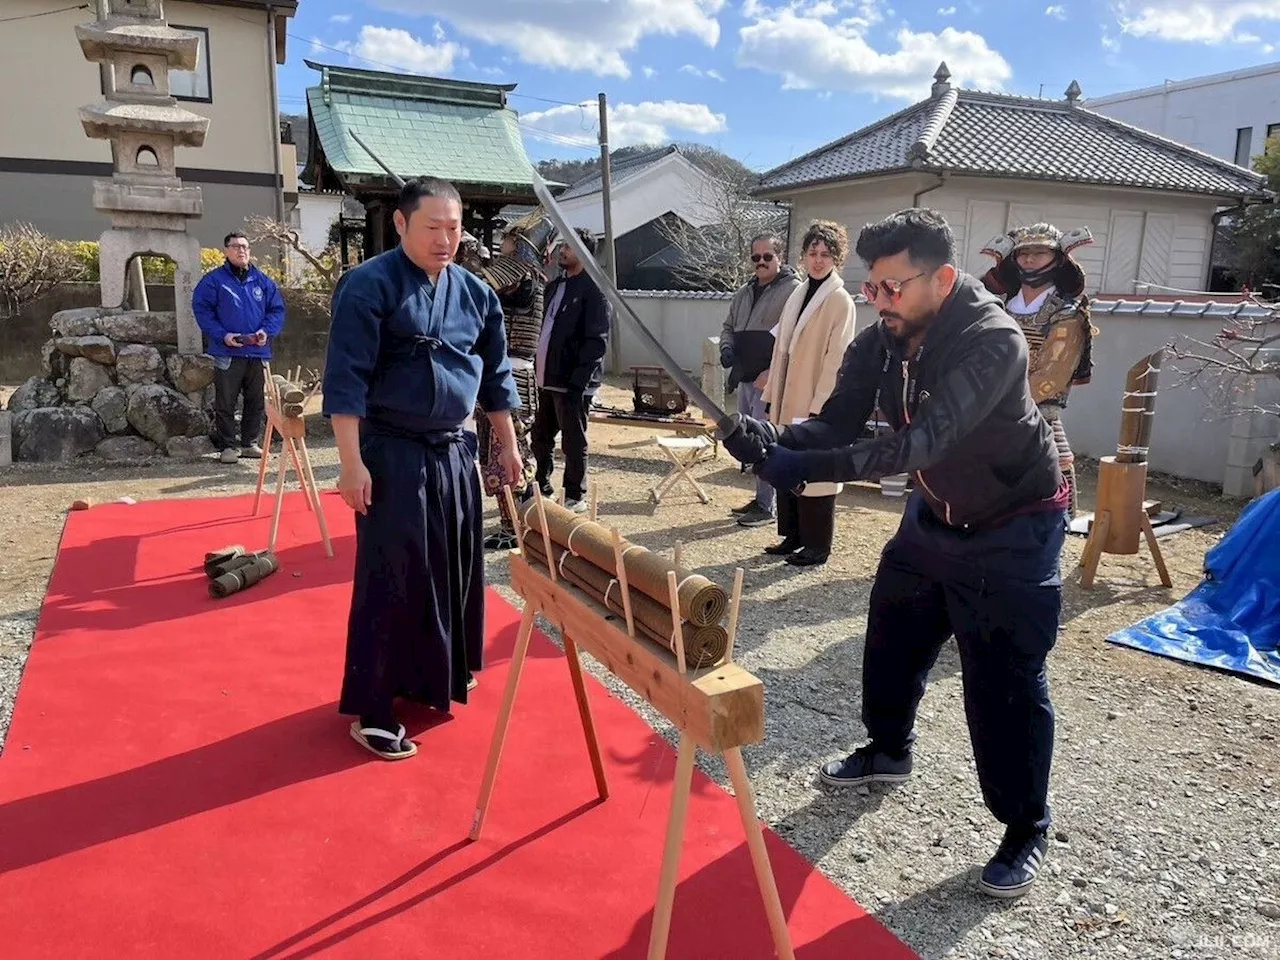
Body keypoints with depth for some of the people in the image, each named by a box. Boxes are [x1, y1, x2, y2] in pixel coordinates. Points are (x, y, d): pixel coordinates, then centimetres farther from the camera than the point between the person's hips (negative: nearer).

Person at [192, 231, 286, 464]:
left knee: (257, 401, 10)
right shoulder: (214, 280, 0)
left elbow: (277, 309, 10)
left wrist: (267, 331, -7)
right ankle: (228, 445, 10)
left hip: (258, 351, 4)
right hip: (227, 352, -3)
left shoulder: (263, 281, 10)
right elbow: (201, 309, -4)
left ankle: (250, 442, 22)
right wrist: (222, 335, -14)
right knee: (225, 402, 0)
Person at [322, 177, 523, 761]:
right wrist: (352, 462, -19)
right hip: (392, 454, -6)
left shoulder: (474, 293, 8)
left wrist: (508, 447, 18)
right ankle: (372, 709, 12)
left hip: (454, 451, 7)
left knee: (454, 570, 15)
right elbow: (346, 380, -14)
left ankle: (437, 677, 36)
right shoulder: (369, 286, -11)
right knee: (390, 578, -1)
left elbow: (495, 375, 17)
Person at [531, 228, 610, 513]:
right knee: (539, 438, 17)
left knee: (573, 443, 3)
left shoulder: (593, 289, -11)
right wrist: (538, 367, 11)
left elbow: (598, 340, -17)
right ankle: (541, 488, 33)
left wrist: (577, 381, -21)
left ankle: (576, 497, 17)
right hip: (547, 378, 8)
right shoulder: (555, 286, 14)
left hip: (573, 383, -8)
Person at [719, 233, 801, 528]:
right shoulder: (744, 292, 16)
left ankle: (767, 506, 1)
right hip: (745, 379, 8)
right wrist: (727, 347, 4)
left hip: (771, 382, -8)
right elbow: (729, 326, 26)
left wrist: (772, 373, -20)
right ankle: (761, 498, 25)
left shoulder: (793, 290, -9)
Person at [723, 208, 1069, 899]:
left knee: (1003, 682, -4)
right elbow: (837, 422, -13)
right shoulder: (879, 343, -9)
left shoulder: (992, 342, -32)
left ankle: (1026, 830, 16)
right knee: (891, 639, 18)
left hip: (1013, 531, -7)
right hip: (934, 516, 7)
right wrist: (773, 438, -34)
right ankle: (888, 751, 43)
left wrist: (806, 468, -47)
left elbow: (920, 442, -41)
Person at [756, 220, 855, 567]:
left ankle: (817, 546, 12)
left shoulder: (840, 301, -9)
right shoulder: (797, 295, 12)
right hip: (788, 401, 7)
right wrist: (772, 399, 11)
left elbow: (836, 360, -14)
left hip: (816, 405, -7)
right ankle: (793, 536, 25)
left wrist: (818, 408, -18)